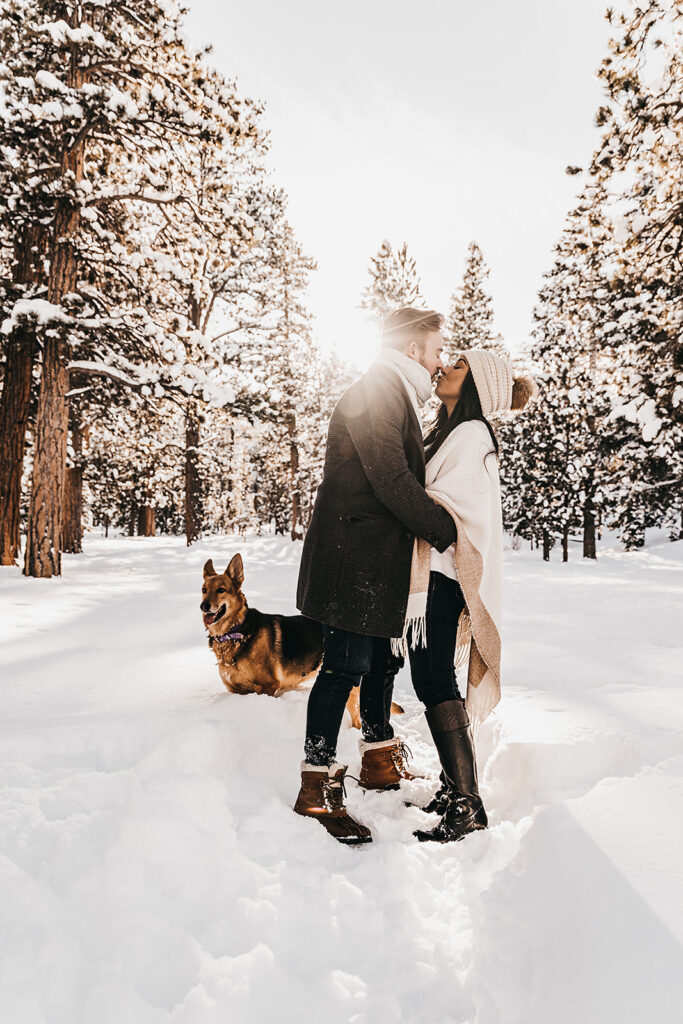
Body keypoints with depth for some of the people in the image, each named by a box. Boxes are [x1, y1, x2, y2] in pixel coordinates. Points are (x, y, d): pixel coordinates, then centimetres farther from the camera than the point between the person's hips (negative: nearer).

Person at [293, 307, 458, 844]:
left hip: (382, 558, 10)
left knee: (383, 657, 17)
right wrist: (450, 532, -15)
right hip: (353, 555, -10)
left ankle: (380, 760, 33)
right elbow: (392, 483, -22)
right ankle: (317, 786, 3)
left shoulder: (398, 397, 21)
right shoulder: (375, 393, -13)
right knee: (347, 663, -7)